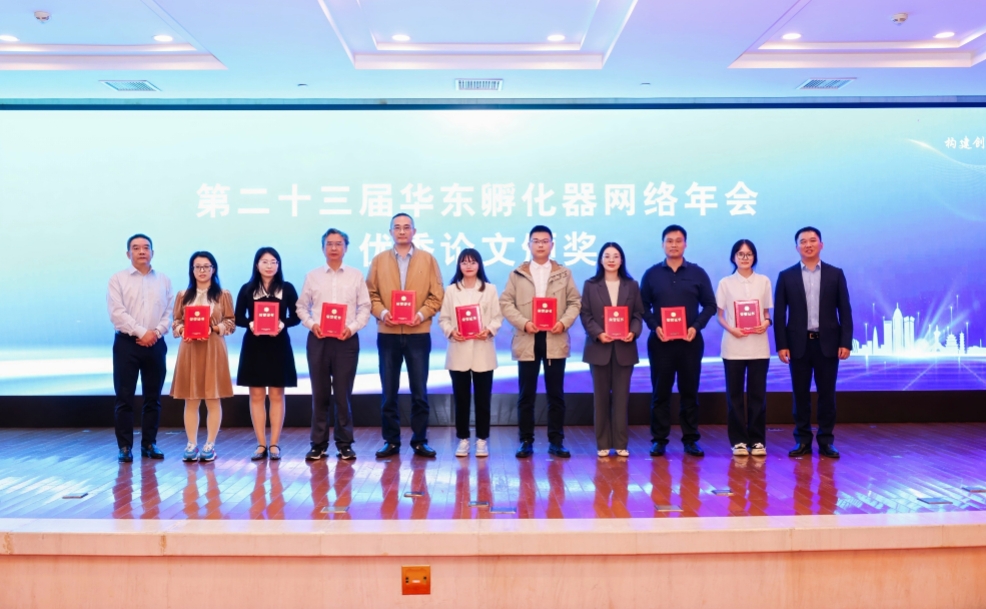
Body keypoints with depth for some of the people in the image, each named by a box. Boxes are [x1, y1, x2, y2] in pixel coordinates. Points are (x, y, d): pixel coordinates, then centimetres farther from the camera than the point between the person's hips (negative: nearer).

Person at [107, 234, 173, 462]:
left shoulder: (164, 280, 10)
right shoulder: (118, 280, 1)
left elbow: (169, 312, 5)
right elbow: (117, 313, -9)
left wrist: (157, 332, -11)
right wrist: (142, 332, -15)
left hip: (156, 344, 3)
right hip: (127, 343, -3)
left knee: (153, 397, 6)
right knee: (124, 397, -2)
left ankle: (149, 444, 15)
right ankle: (125, 447, 5)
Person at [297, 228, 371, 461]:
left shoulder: (356, 276, 5)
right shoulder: (312, 276, 7)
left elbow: (364, 307, 3)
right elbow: (302, 306, 9)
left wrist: (352, 327, -11)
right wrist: (311, 324, -8)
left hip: (346, 340, -1)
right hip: (318, 339, 1)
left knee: (343, 394, 2)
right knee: (320, 393, 6)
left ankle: (344, 444, 11)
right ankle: (318, 444, 14)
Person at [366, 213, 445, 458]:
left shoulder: (428, 259, 6)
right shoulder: (379, 260, 9)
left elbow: (436, 295, 2)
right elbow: (371, 294, 5)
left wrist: (421, 314, -13)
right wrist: (381, 312, -13)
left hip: (418, 333, -1)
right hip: (387, 333, 1)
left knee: (419, 391, 3)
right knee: (389, 391, 6)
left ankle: (420, 441, 12)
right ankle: (391, 441, 14)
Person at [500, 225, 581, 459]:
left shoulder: (564, 274, 10)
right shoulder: (517, 274, 7)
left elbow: (575, 302, 6)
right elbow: (506, 303, 2)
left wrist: (564, 322, -12)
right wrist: (524, 323, -13)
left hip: (555, 339, 1)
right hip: (527, 340, 0)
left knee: (556, 394, 4)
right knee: (526, 394, 3)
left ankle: (556, 441, 12)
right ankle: (526, 441, 11)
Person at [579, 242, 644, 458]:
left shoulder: (632, 286, 8)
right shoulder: (590, 285, 5)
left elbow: (638, 314, 5)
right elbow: (585, 315, 0)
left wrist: (633, 332, -14)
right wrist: (598, 334, -16)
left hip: (624, 348, 1)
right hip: (599, 347, -1)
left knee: (621, 396, 2)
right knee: (601, 396, 4)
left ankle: (621, 444, 8)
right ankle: (603, 444, 10)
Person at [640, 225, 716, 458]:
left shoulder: (697, 273, 5)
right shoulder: (651, 274, 5)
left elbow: (710, 305, 5)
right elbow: (643, 306, 5)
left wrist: (696, 326, -10)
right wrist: (654, 327, -11)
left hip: (690, 341, 0)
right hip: (660, 341, 0)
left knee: (690, 392, 5)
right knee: (660, 392, 3)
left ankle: (690, 439, 12)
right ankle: (659, 439, 10)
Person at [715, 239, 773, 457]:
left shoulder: (764, 281, 6)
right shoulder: (725, 283, 3)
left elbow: (767, 313, 11)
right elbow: (720, 316, 4)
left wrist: (766, 323, -10)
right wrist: (731, 328, -14)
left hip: (758, 346, 1)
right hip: (733, 346, -1)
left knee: (757, 394, 2)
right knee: (735, 394, 1)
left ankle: (757, 440, 10)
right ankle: (738, 440, 9)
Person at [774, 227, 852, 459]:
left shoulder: (835, 274, 5)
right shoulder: (786, 276, 4)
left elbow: (845, 311, 3)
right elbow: (780, 313, 2)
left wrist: (845, 342, -5)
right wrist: (781, 345, -5)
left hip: (827, 343, 0)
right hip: (799, 344, 0)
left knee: (827, 394, 4)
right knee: (801, 394, 5)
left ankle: (826, 441, 12)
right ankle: (803, 440, 13)